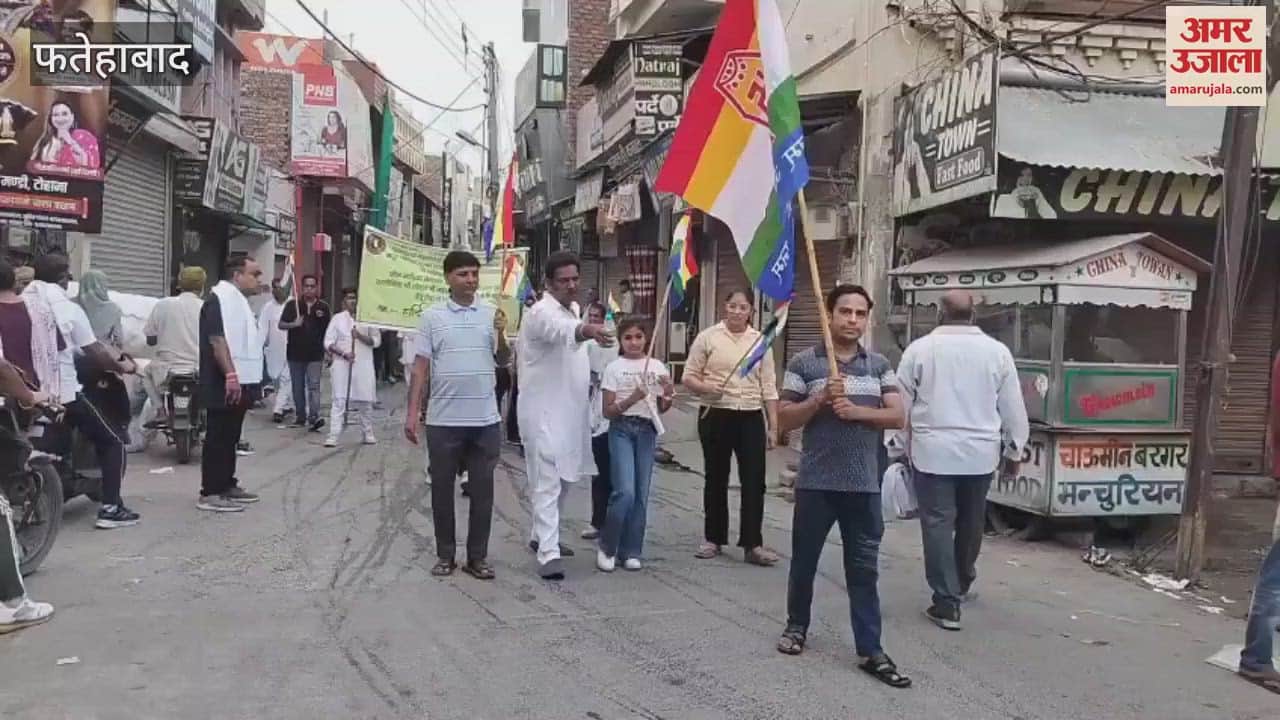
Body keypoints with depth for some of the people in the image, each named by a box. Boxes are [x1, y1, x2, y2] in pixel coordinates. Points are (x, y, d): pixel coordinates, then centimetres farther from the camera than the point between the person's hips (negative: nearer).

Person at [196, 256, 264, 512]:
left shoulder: (237, 299, 19)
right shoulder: (220, 298, -13)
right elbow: (217, 339, -23)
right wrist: (231, 375, -28)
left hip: (239, 382, 10)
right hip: (225, 384, -10)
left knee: (230, 436, 15)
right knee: (218, 437, -7)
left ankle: (227, 485, 22)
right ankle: (210, 493, -4)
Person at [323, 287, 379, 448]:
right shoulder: (338, 318, 5)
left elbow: (376, 340, 1)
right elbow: (328, 342, 1)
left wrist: (360, 336, -15)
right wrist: (343, 353, -13)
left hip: (363, 366, 1)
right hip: (342, 365, -1)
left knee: (365, 402, 8)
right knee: (339, 401, -4)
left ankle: (368, 434, 21)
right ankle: (333, 436, -5)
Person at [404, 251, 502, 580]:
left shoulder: (492, 313, 4)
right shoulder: (431, 316, 1)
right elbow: (420, 367, 1)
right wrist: (412, 412, -4)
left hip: (485, 419, 1)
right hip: (443, 420, -1)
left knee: (482, 490, 7)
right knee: (442, 488, 8)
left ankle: (477, 556, 18)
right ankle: (445, 554, 22)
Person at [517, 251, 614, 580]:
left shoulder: (572, 310, 14)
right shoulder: (542, 313, -17)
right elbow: (562, 330, -42)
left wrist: (587, 383, 11)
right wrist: (588, 329, -62)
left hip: (569, 411, 9)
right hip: (543, 412, -9)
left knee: (565, 480, 19)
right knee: (547, 483, -10)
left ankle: (542, 536, 35)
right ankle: (549, 552, -9)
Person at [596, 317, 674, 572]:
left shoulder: (657, 367, 6)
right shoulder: (614, 368, -2)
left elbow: (662, 408, 11)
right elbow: (607, 411, -5)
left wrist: (669, 395, -10)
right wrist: (631, 399, -20)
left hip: (647, 430, 3)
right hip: (622, 430, -3)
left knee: (641, 494, 4)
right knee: (625, 491, -14)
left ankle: (630, 551, 15)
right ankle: (607, 547, 5)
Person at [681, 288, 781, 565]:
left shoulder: (761, 340, 6)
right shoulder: (707, 337, -1)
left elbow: (768, 387, 7)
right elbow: (688, 376, 0)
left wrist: (773, 426, 3)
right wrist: (705, 387, -21)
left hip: (751, 418, 2)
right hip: (716, 416, -1)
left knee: (754, 481, -2)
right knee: (716, 479, 9)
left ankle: (752, 544, 3)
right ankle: (713, 538, 21)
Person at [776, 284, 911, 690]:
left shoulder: (879, 365, 7)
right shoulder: (804, 363, -1)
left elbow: (897, 416, 1)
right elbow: (785, 419, -2)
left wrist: (856, 411, -14)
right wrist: (820, 399, -17)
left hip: (864, 484, 2)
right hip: (816, 482, -1)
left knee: (864, 570, 4)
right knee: (804, 560, 13)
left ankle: (870, 651, 9)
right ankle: (797, 626, 33)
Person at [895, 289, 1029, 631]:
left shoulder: (920, 348, -5)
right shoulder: (997, 351, 0)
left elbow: (901, 404, 1)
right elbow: (1012, 407, 4)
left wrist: (903, 445, 14)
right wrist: (1014, 450, 15)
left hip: (932, 451, -3)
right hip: (980, 452, 3)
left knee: (938, 523, 2)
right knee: (971, 522, 19)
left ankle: (947, 602, -1)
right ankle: (961, 584, 39)